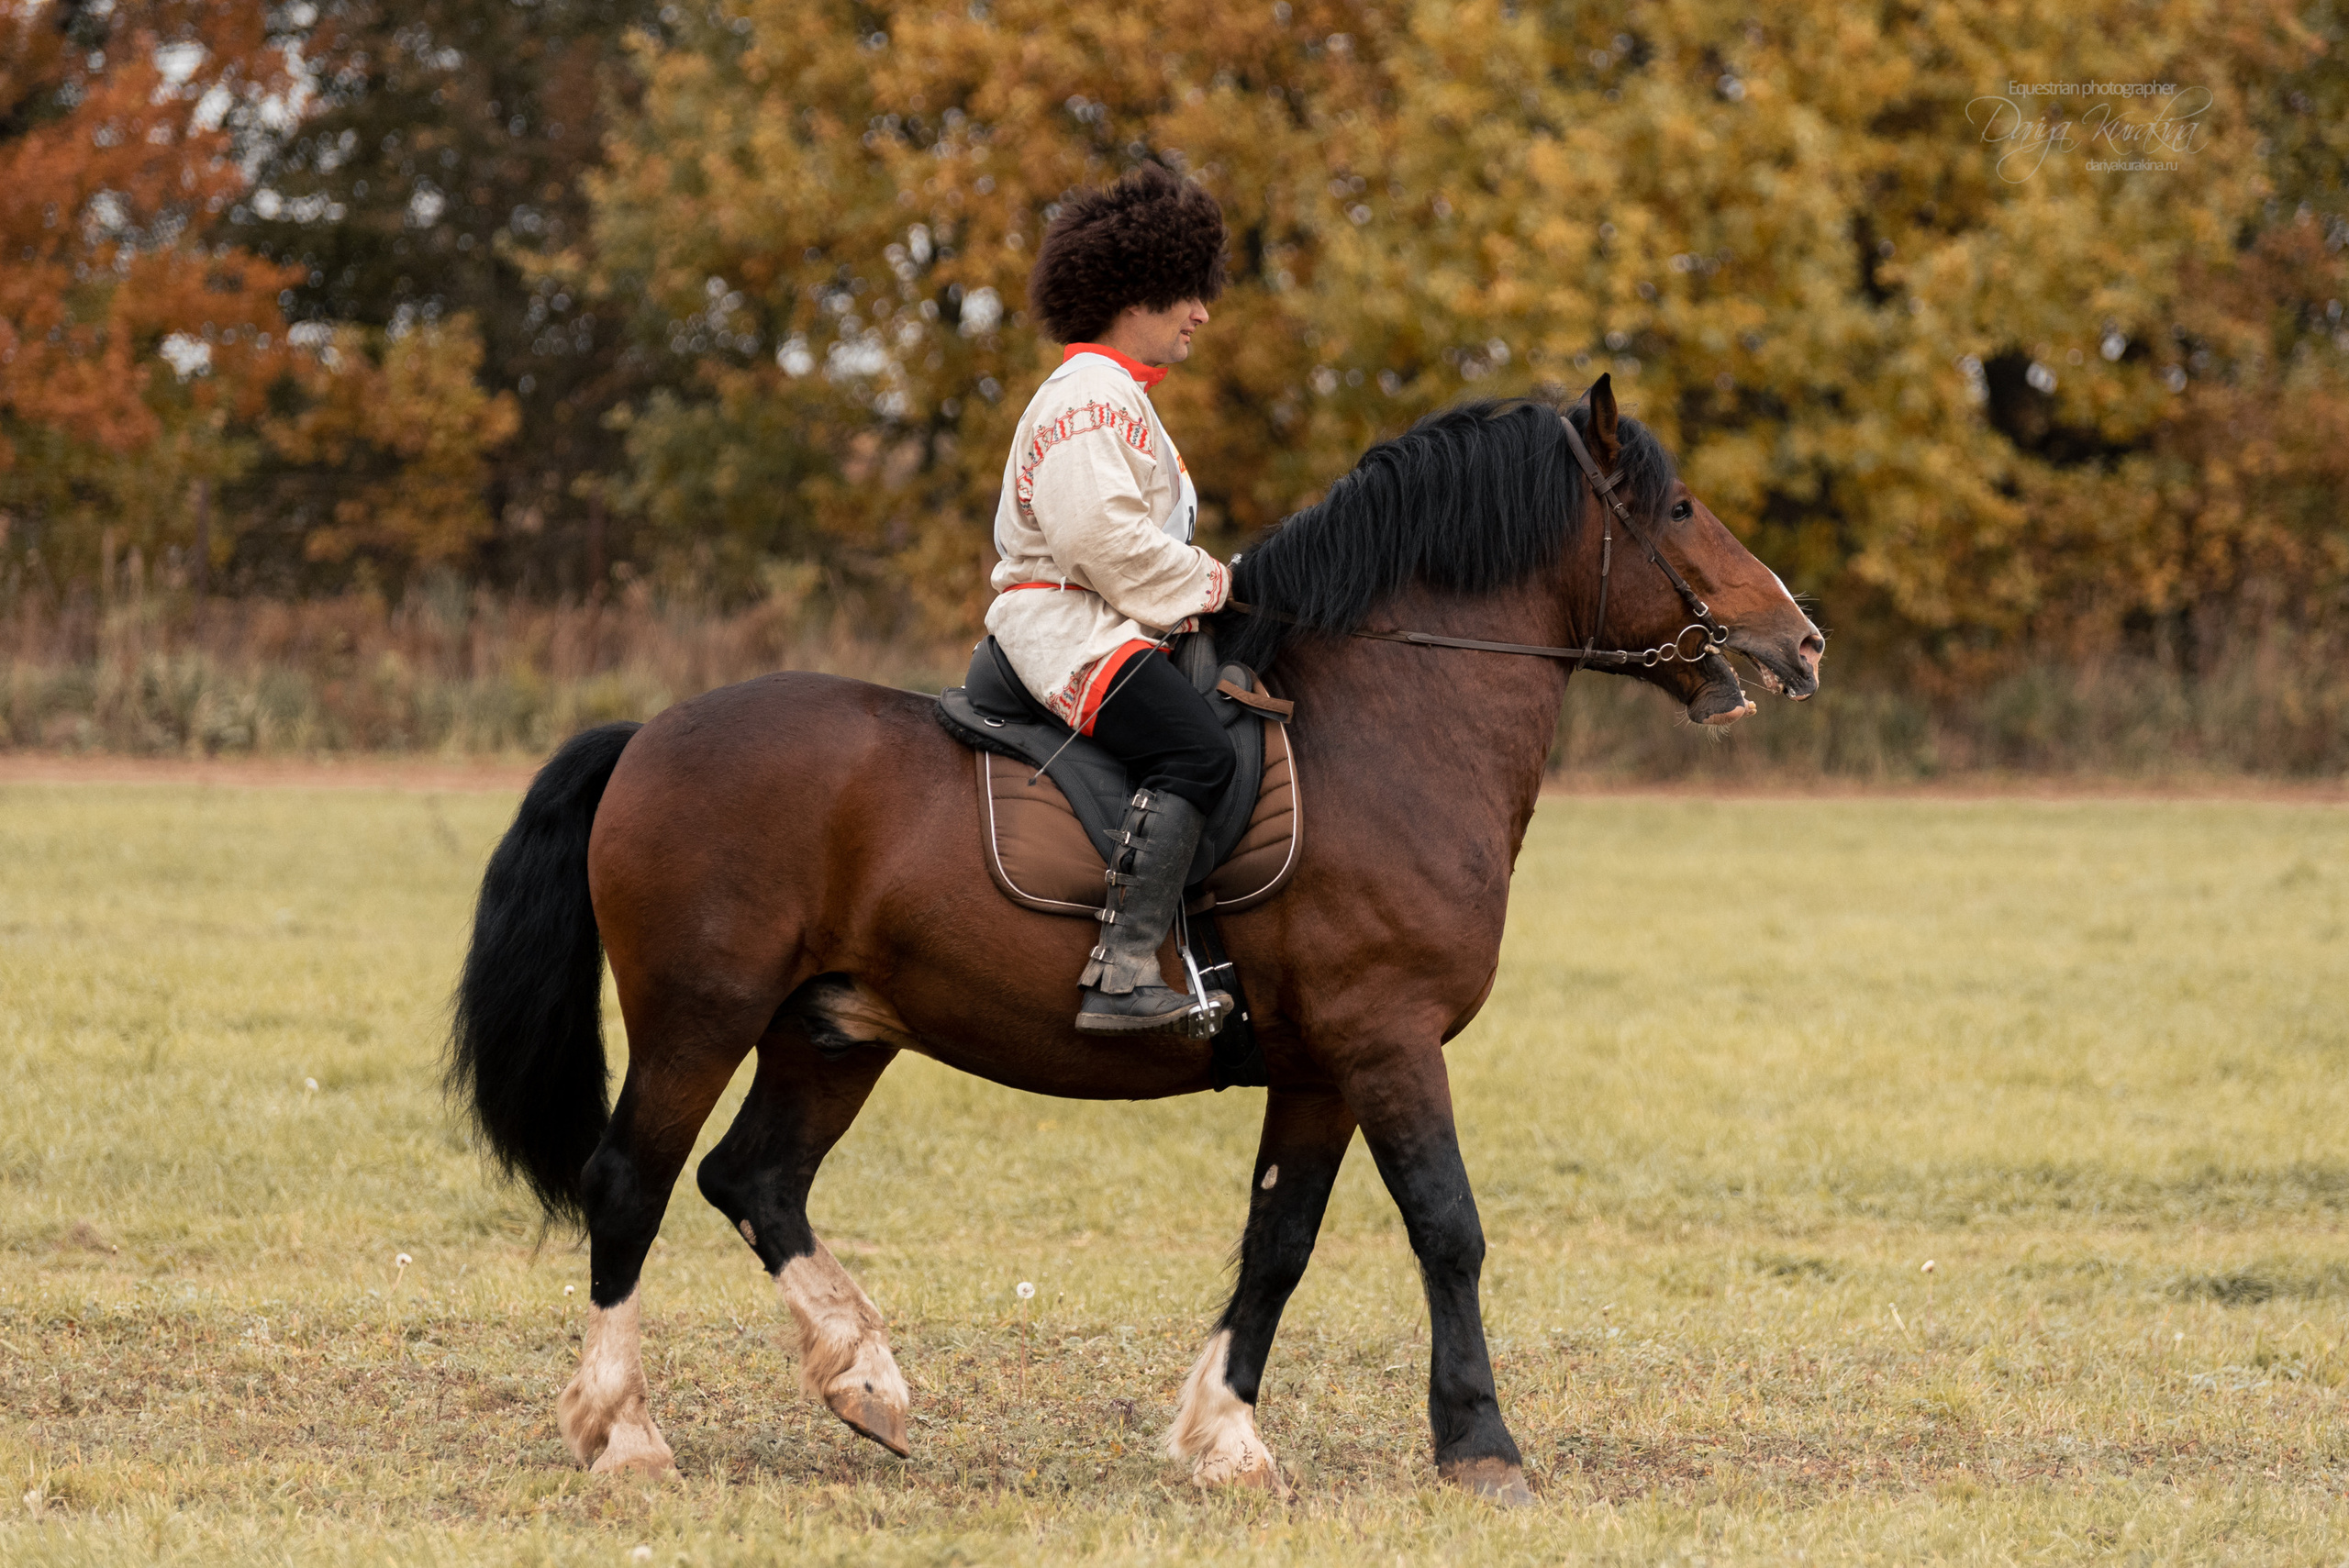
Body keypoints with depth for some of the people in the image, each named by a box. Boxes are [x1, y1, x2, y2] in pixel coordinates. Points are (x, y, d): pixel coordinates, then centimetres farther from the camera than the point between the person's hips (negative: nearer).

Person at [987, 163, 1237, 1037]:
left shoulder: (1122, 398, 25)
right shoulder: (1089, 395, -11)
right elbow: (1096, 531, -23)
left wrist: (1199, 588, 15)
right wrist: (1206, 585, -14)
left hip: (1114, 624, 12)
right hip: (1067, 627, -12)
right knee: (1193, 753, -29)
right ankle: (1123, 974, -38)